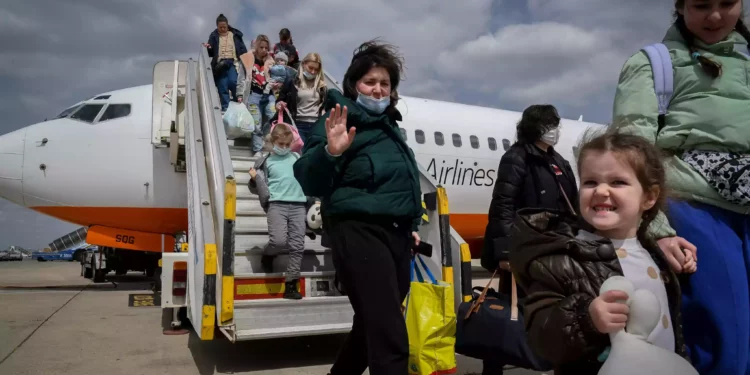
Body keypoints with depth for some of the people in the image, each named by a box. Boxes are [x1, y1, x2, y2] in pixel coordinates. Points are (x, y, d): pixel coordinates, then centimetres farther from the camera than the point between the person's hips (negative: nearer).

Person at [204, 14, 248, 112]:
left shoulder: (235, 35, 12)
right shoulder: (214, 36, 12)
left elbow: (243, 50, 11)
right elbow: (211, 53, 10)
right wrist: (207, 48, -11)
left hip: (233, 62, -1)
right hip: (220, 64, 1)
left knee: (232, 82, -23)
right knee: (222, 88, -4)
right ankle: (225, 109, 1)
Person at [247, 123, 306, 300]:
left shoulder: (296, 157, 16)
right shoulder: (266, 162, 8)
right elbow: (262, 191, 6)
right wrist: (255, 178, -11)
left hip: (298, 204, 3)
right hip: (277, 204, -3)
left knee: (297, 245, -3)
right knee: (279, 241, -21)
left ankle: (291, 286, 3)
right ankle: (268, 255, 15)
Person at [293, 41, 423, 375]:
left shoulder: (390, 126, 19)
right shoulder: (341, 119, -4)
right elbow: (310, 182, -14)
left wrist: (410, 226, 24)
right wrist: (330, 152, -31)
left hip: (395, 234, 9)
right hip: (359, 233, -8)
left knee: (371, 329, 18)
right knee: (391, 340, -14)